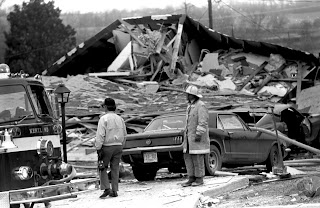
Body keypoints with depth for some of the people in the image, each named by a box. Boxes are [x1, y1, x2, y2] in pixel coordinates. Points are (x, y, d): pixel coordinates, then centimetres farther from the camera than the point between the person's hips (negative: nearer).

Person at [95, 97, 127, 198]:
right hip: (118, 146, 5)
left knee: (103, 168, 6)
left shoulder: (104, 119, -11)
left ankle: (106, 188, -7)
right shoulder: (120, 119, 9)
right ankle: (114, 191, 8)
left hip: (107, 147, -5)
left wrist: (98, 148, -13)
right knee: (115, 169, 9)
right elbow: (124, 134, 15)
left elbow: (100, 135, -15)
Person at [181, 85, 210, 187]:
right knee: (187, 157, 5)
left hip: (197, 137, -9)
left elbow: (203, 122, -19)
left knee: (197, 157, -6)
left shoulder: (201, 106, -13)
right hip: (189, 136, 9)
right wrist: (186, 135, 21)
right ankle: (191, 178, 9)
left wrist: (199, 134, -24)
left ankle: (199, 179, 0)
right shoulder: (190, 106, 16)